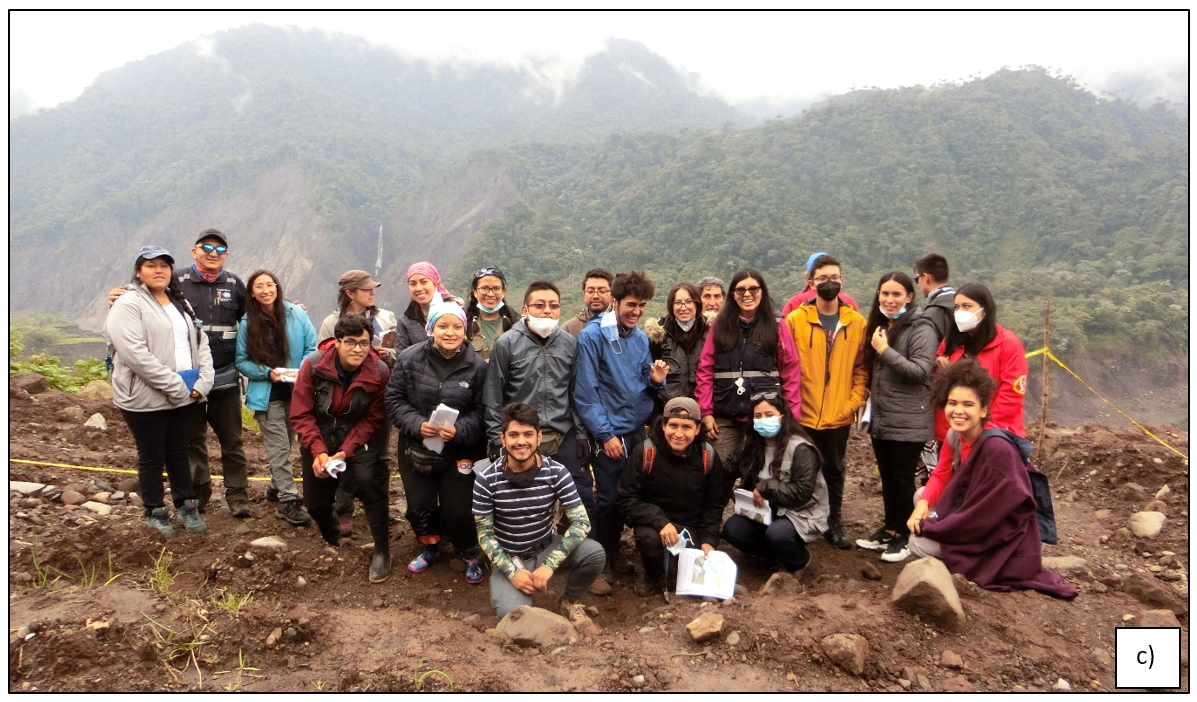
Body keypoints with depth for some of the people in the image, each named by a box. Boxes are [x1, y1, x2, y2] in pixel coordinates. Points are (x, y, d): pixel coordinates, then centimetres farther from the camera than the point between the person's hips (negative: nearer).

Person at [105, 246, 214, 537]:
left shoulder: (181, 303, 14)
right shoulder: (128, 305, -9)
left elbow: (201, 343, 9)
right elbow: (135, 354, -20)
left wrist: (202, 382, -6)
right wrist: (175, 386, -20)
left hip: (186, 397, 6)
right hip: (147, 399, -5)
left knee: (179, 453, 17)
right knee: (152, 457, 9)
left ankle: (186, 506, 28)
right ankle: (155, 512, 24)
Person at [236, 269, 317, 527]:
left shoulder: (296, 314, -3)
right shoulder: (247, 323, -1)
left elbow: (312, 347, -1)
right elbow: (242, 362, 1)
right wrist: (267, 373, -15)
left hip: (296, 391, 2)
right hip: (267, 396, -2)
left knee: (286, 443, 15)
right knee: (279, 448, -3)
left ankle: (277, 487, 34)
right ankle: (288, 501, 0)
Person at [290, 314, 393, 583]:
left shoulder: (379, 372, -21)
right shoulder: (313, 365, -19)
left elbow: (373, 419, -15)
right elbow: (301, 414, -15)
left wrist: (345, 451, -25)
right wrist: (318, 452, -24)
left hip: (360, 437, -2)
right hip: (319, 436, 2)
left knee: (368, 480, -27)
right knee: (315, 501, 8)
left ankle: (382, 551, -10)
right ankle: (332, 539, 44)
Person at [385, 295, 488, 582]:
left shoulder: (476, 366, -10)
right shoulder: (409, 358, -6)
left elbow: (480, 411, -8)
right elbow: (395, 399, -3)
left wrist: (459, 430, -25)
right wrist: (417, 425, -18)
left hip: (460, 452, -2)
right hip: (416, 449, 2)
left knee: (457, 511, -1)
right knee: (419, 507, 12)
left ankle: (470, 554, 27)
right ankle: (430, 547, 41)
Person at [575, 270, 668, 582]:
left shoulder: (641, 338, 8)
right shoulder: (592, 336, -11)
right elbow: (585, 392, -14)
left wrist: (656, 380, -8)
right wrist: (605, 434, -16)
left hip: (638, 429, 6)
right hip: (610, 432, -6)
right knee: (609, 498, 0)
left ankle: (613, 550, 32)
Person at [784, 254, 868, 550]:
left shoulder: (857, 323, 3)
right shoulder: (795, 320, -3)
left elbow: (861, 368, 5)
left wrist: (854, 402, -4)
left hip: (839, 416, 2)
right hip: (802, 415, -2)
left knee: (834, 471, 14)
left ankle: (834, 523, 29)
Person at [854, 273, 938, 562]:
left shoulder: (921, 329, -10)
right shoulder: (879, 326, 12)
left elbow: (920, 370, -19)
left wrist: (884, 350, -19)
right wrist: (870, 401, 12)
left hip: (908, 421, -7)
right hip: (880, 418, 7)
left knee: (902, 479, 2)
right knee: (887, 477, 15)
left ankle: (903, 536, 15)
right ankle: (889, 530, 27)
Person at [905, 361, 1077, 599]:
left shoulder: (997, 448, -27)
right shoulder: (957, 436, -3)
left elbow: (985, 514, -25)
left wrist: (930, 526, -19)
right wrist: (924, 503, -13)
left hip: (1005, 542, -8)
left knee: (919, 543, -16)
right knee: (922, 496, 5)